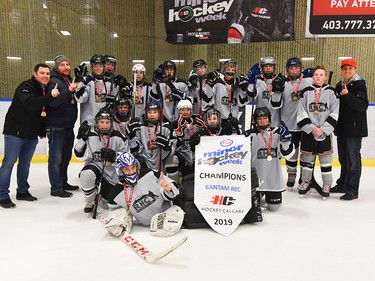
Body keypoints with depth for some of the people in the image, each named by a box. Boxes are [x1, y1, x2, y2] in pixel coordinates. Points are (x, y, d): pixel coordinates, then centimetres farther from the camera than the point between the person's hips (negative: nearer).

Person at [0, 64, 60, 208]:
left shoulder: (46, 90, 9)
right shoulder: (25, 87, -14)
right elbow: (30, 104, -35)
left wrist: (42, 131, 18)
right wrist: (50, 96, -37)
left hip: (32, 135, 7)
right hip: (15, 132, -7)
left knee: (25, 163, 14)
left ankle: (22, 191, 25)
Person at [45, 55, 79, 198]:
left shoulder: (71, 80, 14)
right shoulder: (53, 82, -11)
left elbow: (75, 99, 24)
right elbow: (53, 102, -27)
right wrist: (69, 91, -34)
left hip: (69, 126, 8)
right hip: (56, 126, -8)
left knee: (66, 157, 17)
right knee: (56, 158, -3)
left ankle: (63, 182, 30)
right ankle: (56, 188, 4)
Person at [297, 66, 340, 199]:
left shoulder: (331, 92, 1)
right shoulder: (306, 92, 3)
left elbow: (335, 114, -4)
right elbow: (301, 113, -1)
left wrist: (322, 129, -11)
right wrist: (311, 128, -9)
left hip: (325, 132, -1)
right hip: (308, 132, 1)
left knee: (325, 158, 4)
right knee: (307, 157, 9)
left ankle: (327, 184, 18)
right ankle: (306, 182, 25)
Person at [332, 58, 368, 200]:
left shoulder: (359, 85, -8)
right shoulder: (339, 86, 13)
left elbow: (363, 106, -21)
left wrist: (347, 95, -32)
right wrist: (335, 126, 15)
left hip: (354, 129, -7)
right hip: (342, 128, 7)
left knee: (353, 160, -3)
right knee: (343, 159, 16)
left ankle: (353, 190, 3)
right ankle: (343, 185, 28)